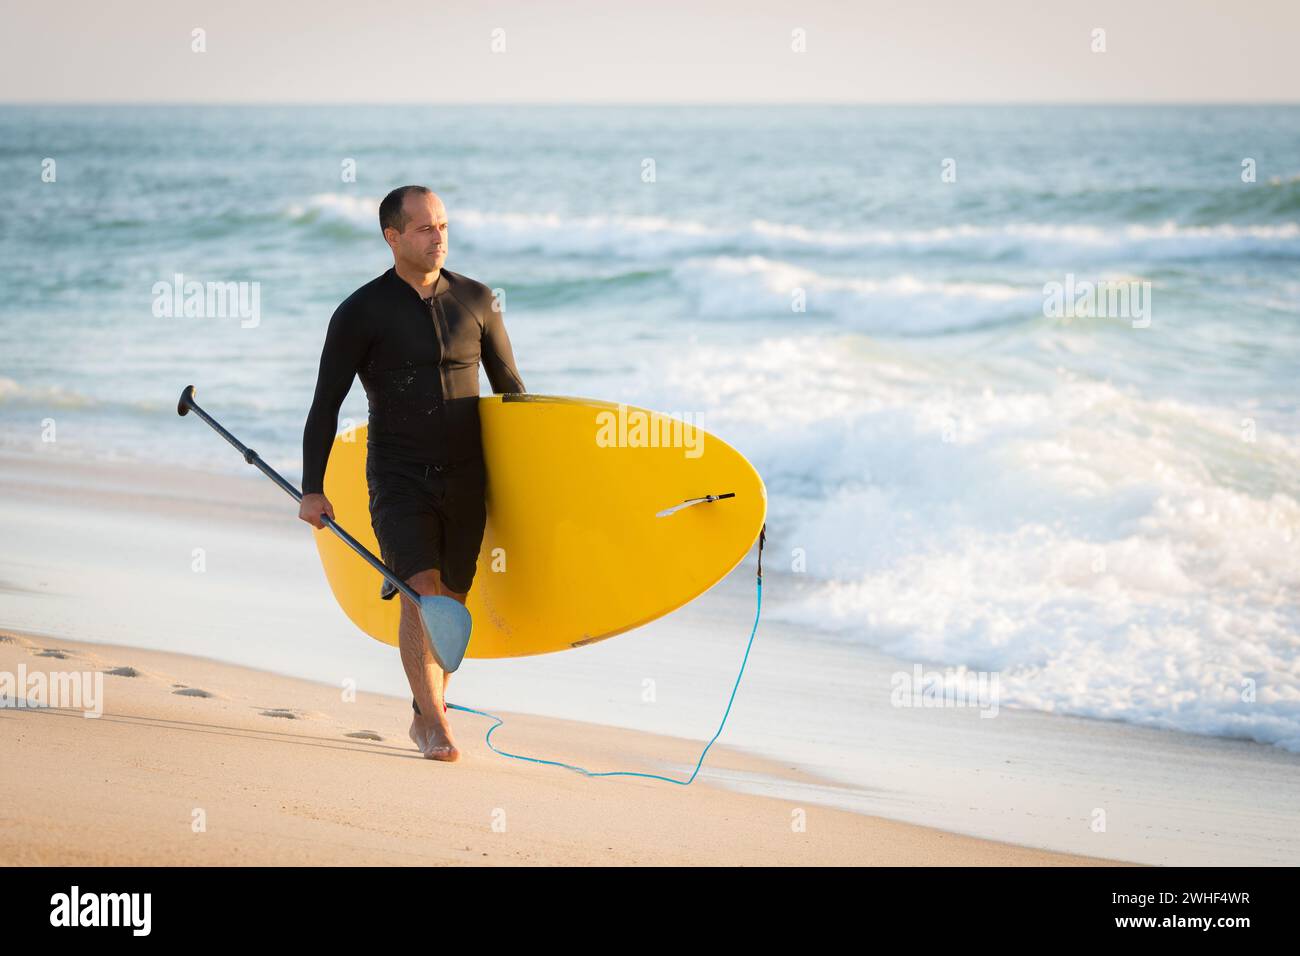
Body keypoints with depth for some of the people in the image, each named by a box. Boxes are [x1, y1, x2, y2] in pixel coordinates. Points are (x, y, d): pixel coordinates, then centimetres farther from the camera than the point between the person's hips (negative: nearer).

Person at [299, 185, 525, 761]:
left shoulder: (476, 301, 5)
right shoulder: (361, 313, -4)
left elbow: (510, 388, 14)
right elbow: (325, 406, -2)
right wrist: (312, 491, -8)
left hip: (466, 479, 3)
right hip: (399, 479, -3)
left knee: (452, 601, 7)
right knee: (423, 592, -18)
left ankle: (425, 717, 24)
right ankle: (436, 727, -15)